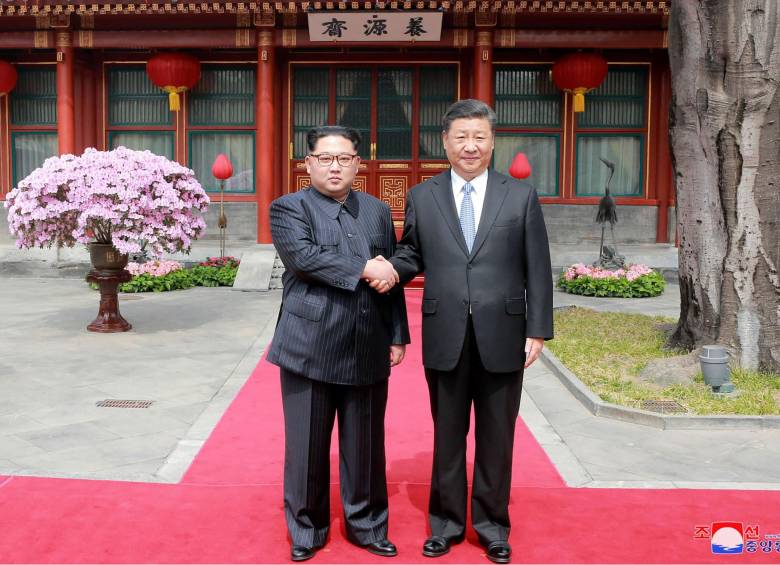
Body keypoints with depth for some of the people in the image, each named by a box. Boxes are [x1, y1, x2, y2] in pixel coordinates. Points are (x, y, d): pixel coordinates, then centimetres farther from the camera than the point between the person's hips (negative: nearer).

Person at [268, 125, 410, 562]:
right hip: (309, 349, -3)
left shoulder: (378, 211, 13)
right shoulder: (288, 209, 0)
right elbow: (305, 257, -18)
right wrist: (363, 268, -17)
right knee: (308, 447, 8)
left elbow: (392, 278, 12)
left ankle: (367, 526, 29)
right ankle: (307, 530, 26)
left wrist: (398, 336, 8)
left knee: (365, 445, 12)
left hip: (368, 351, 3)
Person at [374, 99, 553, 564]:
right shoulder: (422, 197, 5)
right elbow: (412, 254, 11)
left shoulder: (522, 196, 2)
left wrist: (538, 331, -3)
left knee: (497, 438, 12)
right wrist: (391, 269, -12)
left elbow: (537, 270, 1)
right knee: (448, 436, 13)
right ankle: (447, 523, 30)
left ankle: (493, 526, 30)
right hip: (445, 338, 1)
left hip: (503, 338, 0)